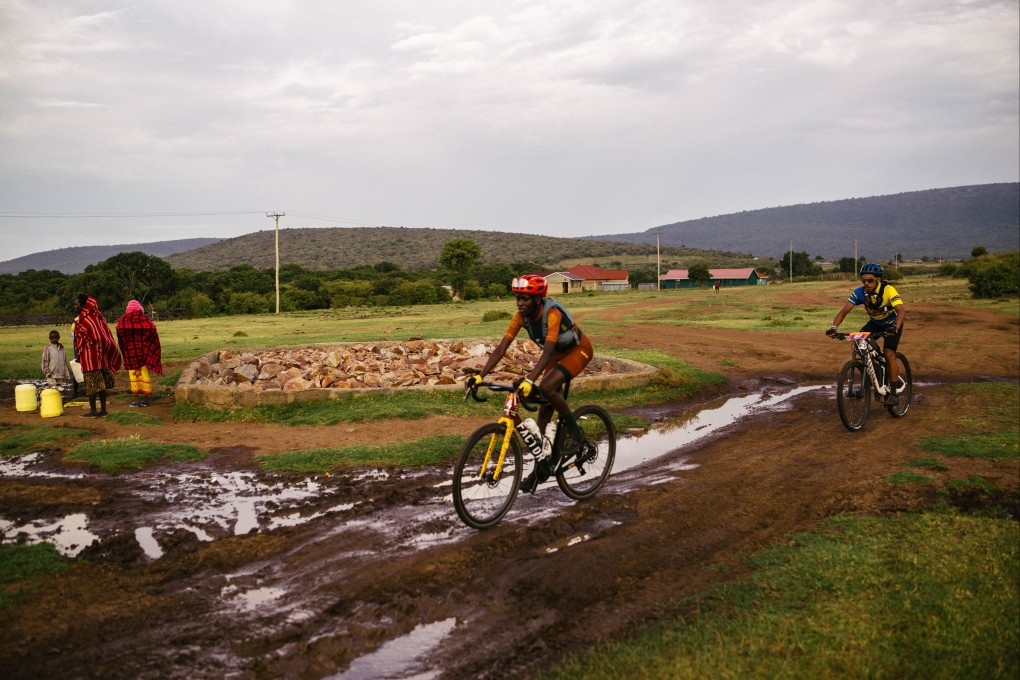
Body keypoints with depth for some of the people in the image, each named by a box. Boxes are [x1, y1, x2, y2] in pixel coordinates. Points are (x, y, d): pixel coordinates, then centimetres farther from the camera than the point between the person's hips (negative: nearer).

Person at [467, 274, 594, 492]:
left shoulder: (552, 313, -34)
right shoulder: (521, 316, -15)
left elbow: (547, 352, -44)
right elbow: (501, 348, -18)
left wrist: (529, 380, -56)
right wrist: (480, 375, -29)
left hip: (578, 349, -7)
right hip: (558, 352, 7)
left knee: (547, 387, -30)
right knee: (545, 407, 2)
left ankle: (575, 432, -10)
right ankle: (542, 465, 12)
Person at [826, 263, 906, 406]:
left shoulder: (888, 290, -31)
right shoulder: (860, 292, -19)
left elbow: (901, 310, -42)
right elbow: (844, 310, -22)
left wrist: (895, 327, -60)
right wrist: (834, 327, -39)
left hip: (892, 324, -4)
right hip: (874, 323, 4)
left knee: (889, 354, -20)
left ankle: (893, 393, -9)